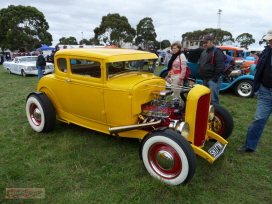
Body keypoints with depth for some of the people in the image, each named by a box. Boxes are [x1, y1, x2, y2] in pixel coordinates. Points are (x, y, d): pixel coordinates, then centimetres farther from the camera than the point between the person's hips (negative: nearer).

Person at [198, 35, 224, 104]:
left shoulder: (217, 51, -8)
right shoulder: (204, 52, 18)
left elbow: (220, 66, -16)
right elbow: (200, 65, 28)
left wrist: (215, 78, -18)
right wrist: (200, 75, 16)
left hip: (213, 80, -9)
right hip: (205, 80, 9)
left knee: (213, 100, -9)